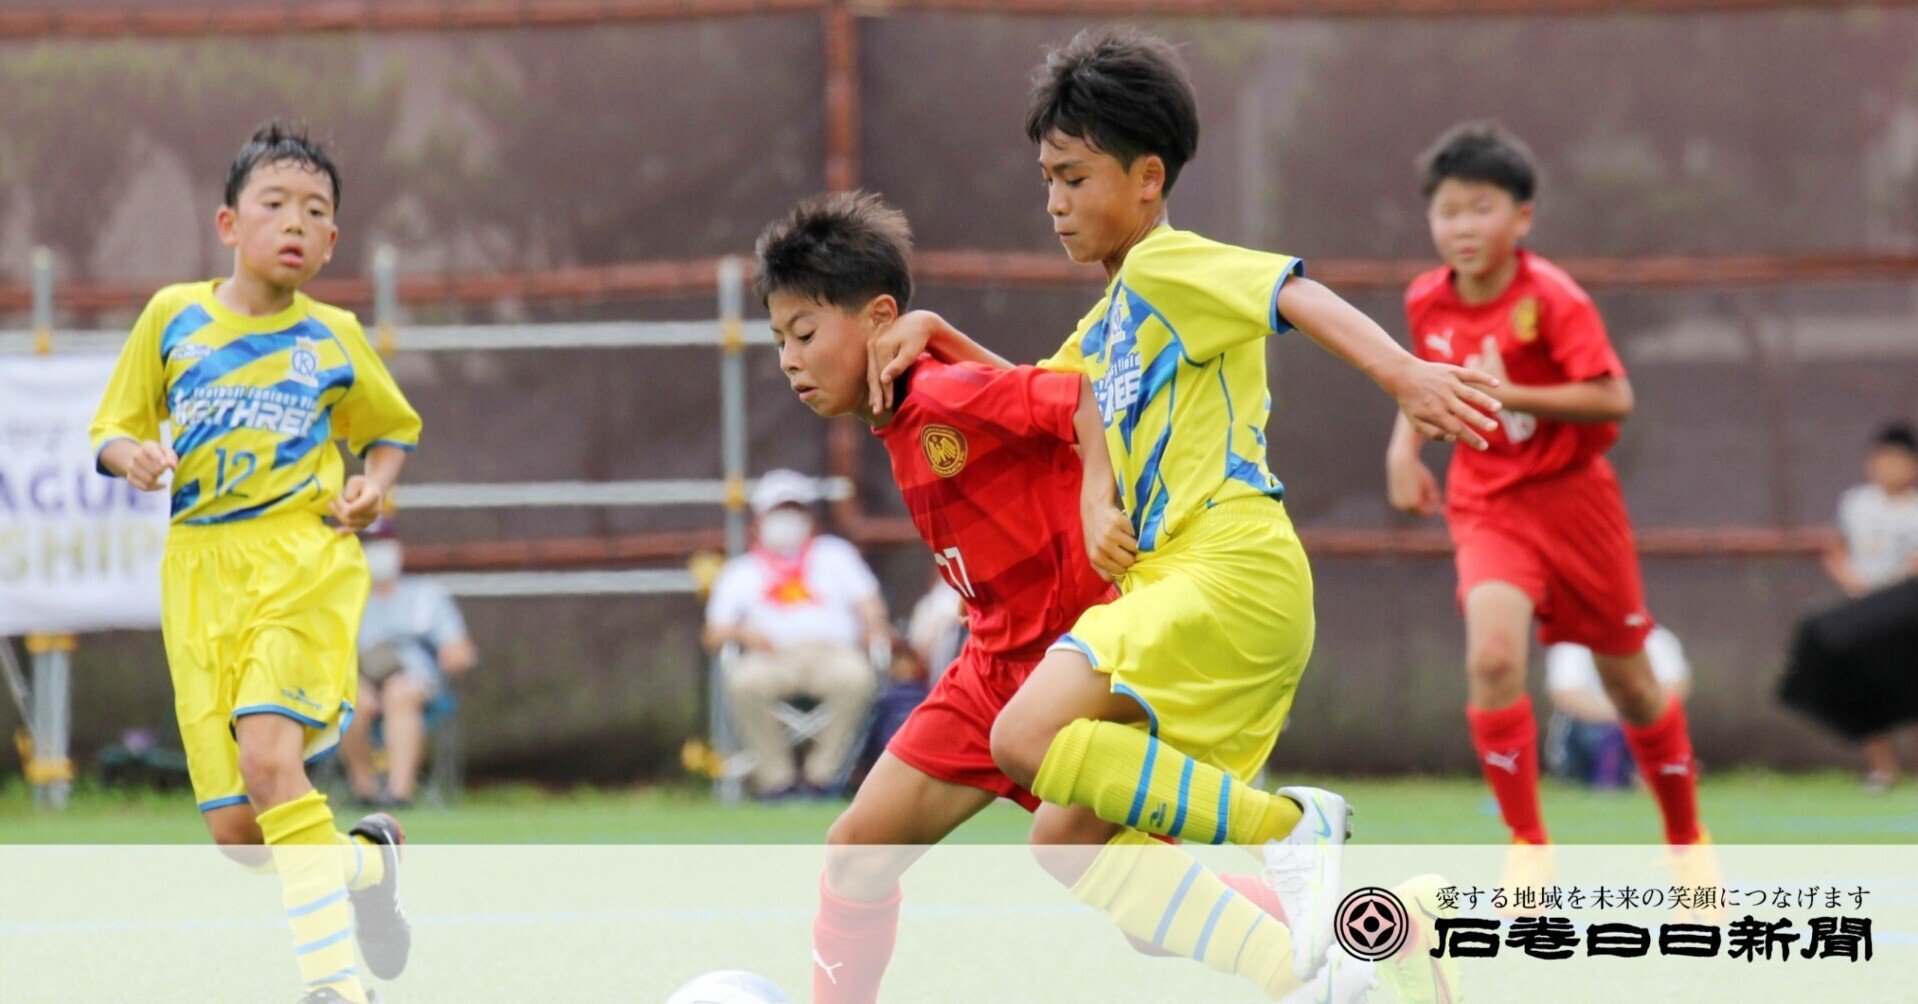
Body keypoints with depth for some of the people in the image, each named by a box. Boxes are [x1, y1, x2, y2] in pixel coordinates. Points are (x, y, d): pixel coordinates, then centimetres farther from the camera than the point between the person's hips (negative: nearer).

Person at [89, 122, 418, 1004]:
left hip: (304, 559, -2)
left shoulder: (332, 336, 6)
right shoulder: (173, 318, 7)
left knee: (267, 753, -27)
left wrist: (375, 485, 1)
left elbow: (392, 430, 22)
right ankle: (368, 859, 27)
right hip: (200, 570, 2)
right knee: (235, 835, -4)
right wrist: (131, 454, -10)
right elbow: (111, 432, 13)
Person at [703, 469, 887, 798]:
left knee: (857, 676, -35)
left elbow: (867, 602, 17)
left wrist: (875, 632, -5)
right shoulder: (740, 572, 25)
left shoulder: (834, 554, 27)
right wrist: (741, 633, -7)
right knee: (744, 682, -36)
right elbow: (714, 635, 15)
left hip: (831, 651, 0)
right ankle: (777, 779, -25)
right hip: (772, 657, 0)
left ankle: (821, 776, -24)